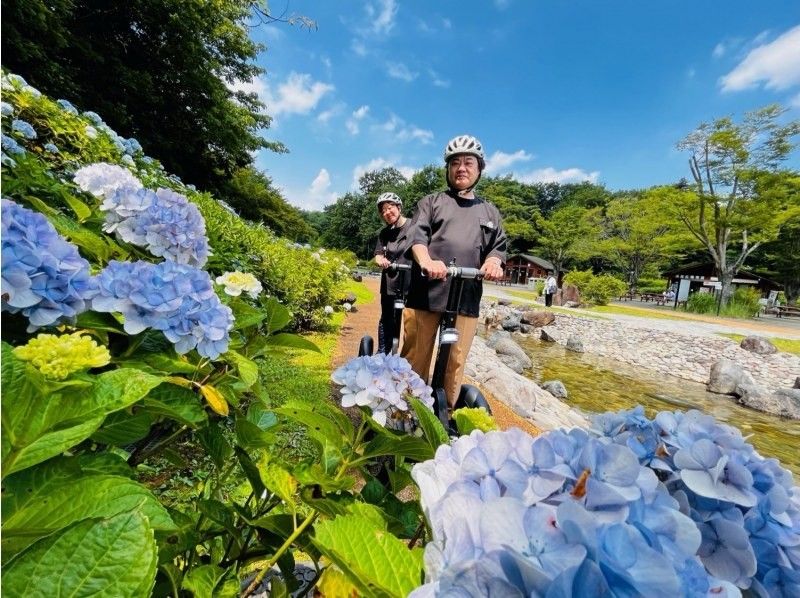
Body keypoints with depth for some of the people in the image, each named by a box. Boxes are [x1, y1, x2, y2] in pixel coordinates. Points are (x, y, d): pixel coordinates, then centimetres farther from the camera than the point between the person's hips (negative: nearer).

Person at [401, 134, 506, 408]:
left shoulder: (489, 211, 24)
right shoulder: (431, 201, 15)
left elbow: (498, 246, 16)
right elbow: (417, 234, -3)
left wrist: (493, 262, -9)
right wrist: (426, 261, -25)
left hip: (466, 300, 2)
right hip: (425, 293, -2)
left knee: (455, 364, 5)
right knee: (415, 360, 2)